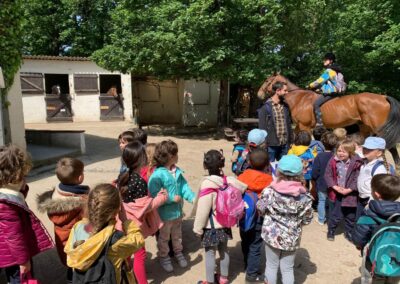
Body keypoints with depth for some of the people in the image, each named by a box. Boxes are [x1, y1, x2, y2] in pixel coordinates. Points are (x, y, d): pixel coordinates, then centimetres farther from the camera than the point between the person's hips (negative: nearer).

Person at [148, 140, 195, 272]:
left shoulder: (177, 172, -3)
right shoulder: (157, 175, -28)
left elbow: (184, 186, -4)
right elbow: (154, 195, -29)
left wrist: (193, 198, -21)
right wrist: (172, 198, -26)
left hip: (177, 211, 7)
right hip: (164, 213, -6)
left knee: (177, 235, 28)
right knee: (164, 237, 18)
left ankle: (178, 252, 50)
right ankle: (164, 257, 40)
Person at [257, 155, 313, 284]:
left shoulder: (269, 191, -17)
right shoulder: (304, 196, -15)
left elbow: (260, 210, -4)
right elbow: (307, 220, -5)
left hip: (271, 234, 0)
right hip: (291, 238, 1)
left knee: (271, 266, 19)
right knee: (287, 269, 17)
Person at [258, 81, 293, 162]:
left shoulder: (285, 106, 8)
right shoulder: (266, 107, -10)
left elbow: (289, 125, 13)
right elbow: (262, 127, -11)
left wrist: (291, 141, 11)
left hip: (284, 144, 6)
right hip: (271, 144, -5)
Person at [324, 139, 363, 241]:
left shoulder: (356, 163, -14)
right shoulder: (333, 161, -9)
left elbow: (357, 179, -12)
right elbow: (328, 175, -5)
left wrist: (349, 190, -18)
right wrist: (335, 187, -15)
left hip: (350, 194, 0)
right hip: (335, 193, 0)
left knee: (351, 216, 17)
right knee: (335, 215, 11)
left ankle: (349, 232, 39)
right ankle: (331, 231, 32)